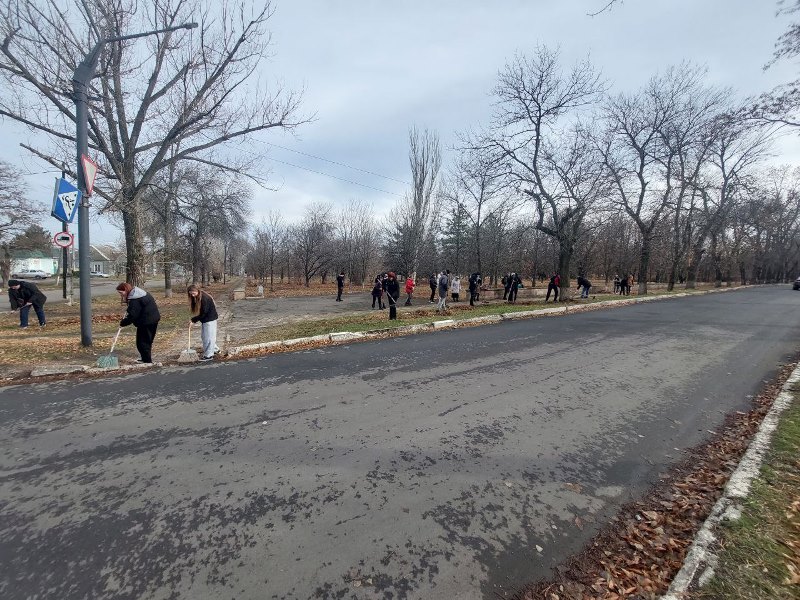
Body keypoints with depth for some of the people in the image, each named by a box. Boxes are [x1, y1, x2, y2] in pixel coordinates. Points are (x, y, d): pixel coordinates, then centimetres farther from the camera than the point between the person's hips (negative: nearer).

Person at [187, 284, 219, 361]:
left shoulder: (204, 298, -24)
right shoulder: (195, 298, 5)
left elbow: (204, 313, -22)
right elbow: (195, 309, 10)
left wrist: (194, 320, -17)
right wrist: (193, 319, -5)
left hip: (210, 319, -10)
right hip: (204, 319, 10)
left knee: (208, 337, -4)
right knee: (203, 336, 17)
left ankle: (209, 355, 3)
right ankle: (215, 349, 29)